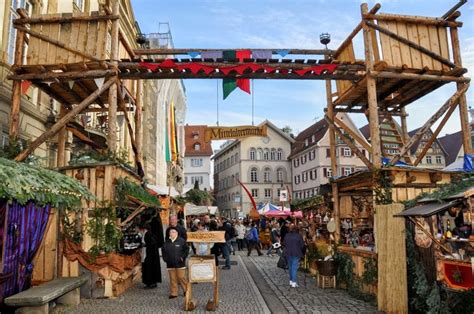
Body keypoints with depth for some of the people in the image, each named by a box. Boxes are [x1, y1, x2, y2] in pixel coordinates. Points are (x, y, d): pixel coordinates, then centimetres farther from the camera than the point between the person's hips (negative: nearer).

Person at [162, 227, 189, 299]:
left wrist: (183, 257, -7)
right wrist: (165, 258, 6)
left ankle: (186, 290, 17)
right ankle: (174, 293, 17)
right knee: (172, 279, 8)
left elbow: (186, 250, 0)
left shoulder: (181, 241, -5)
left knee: (181, 277, 0)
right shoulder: (167, 242, 7)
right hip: (170, 264, 4)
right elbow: (164, 251, 18)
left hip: (180, 263, -3)